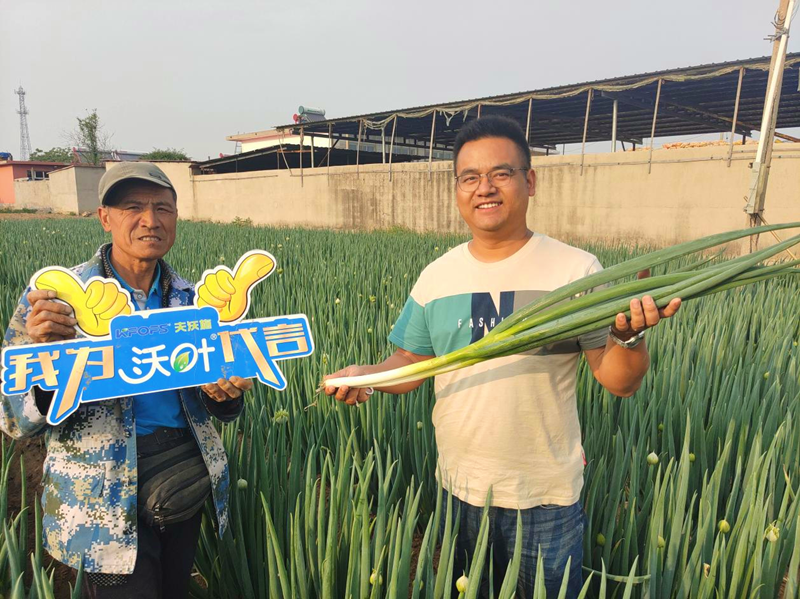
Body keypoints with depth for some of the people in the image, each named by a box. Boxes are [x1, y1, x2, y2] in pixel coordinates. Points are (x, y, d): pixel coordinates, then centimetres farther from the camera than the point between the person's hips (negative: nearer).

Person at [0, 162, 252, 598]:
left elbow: (221, 411, 9)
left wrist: (226, 392, -15)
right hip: (105, 502, -4)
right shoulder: (56, 297, -10)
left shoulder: (192, 299, 0)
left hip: (187, 480, 4)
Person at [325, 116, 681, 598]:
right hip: (459, 490, 3)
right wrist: (364, 374, -15)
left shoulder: (578, 270, -12)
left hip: (548, 496, -2)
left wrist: (630, 336, -30)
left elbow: (621, 383, -10)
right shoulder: (436, 276, -3)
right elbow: (411, 364, 5)